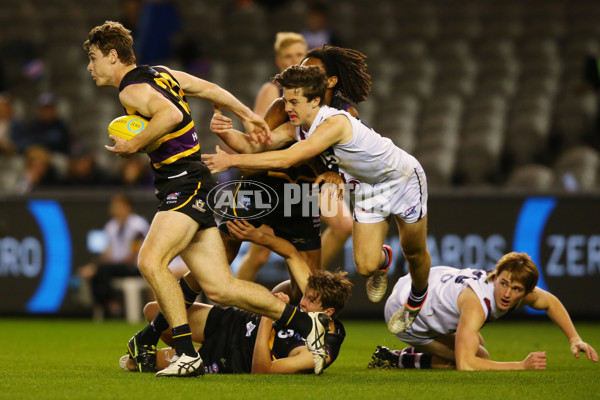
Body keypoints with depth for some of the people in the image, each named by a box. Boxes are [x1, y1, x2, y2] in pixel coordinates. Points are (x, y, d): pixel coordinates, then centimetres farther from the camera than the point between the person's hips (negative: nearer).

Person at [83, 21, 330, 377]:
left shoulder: (131, 91, -11)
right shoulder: (160, 74, 17)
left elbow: (171, 113, -30)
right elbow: (209, 88, 24)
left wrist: (132, 146, -20)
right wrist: (248, 115, 30)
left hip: (186, 185, -10)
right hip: (192, 188, 10)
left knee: (151, 260, -26)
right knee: (219, 288, 5)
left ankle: (188, 354, -28)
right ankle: (305, 323, 11)